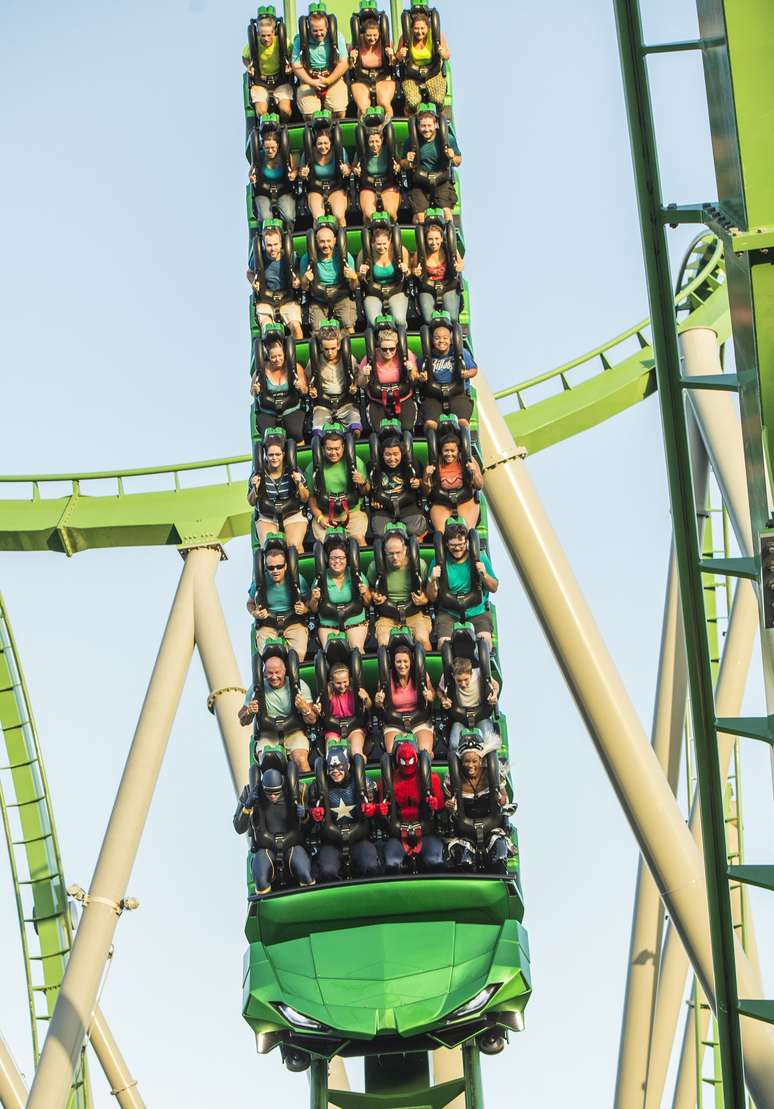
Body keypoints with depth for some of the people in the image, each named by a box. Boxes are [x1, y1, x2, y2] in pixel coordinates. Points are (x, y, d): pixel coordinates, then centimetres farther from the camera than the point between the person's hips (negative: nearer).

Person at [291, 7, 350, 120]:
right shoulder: (300, 40, -3)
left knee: (339, 111, -22)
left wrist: (328, 81, -14)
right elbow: (297, 66, -3)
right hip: (309, 79, 0)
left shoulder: (337, 37, -2)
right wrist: (312, 82, -18)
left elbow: (344, 63, -4)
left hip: (333, 77, 0)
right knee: (308, 113, -22)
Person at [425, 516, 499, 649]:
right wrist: (432, 580, -16)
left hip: (476, 612, 1)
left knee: (485, 638, -29)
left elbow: (494, 588, 10)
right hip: (448, 613, -1)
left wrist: (484, 575, -9)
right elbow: (432, 598, 3)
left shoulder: (479, 558, 4)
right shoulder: (439, 562, 0)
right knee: (444, 642, -29)